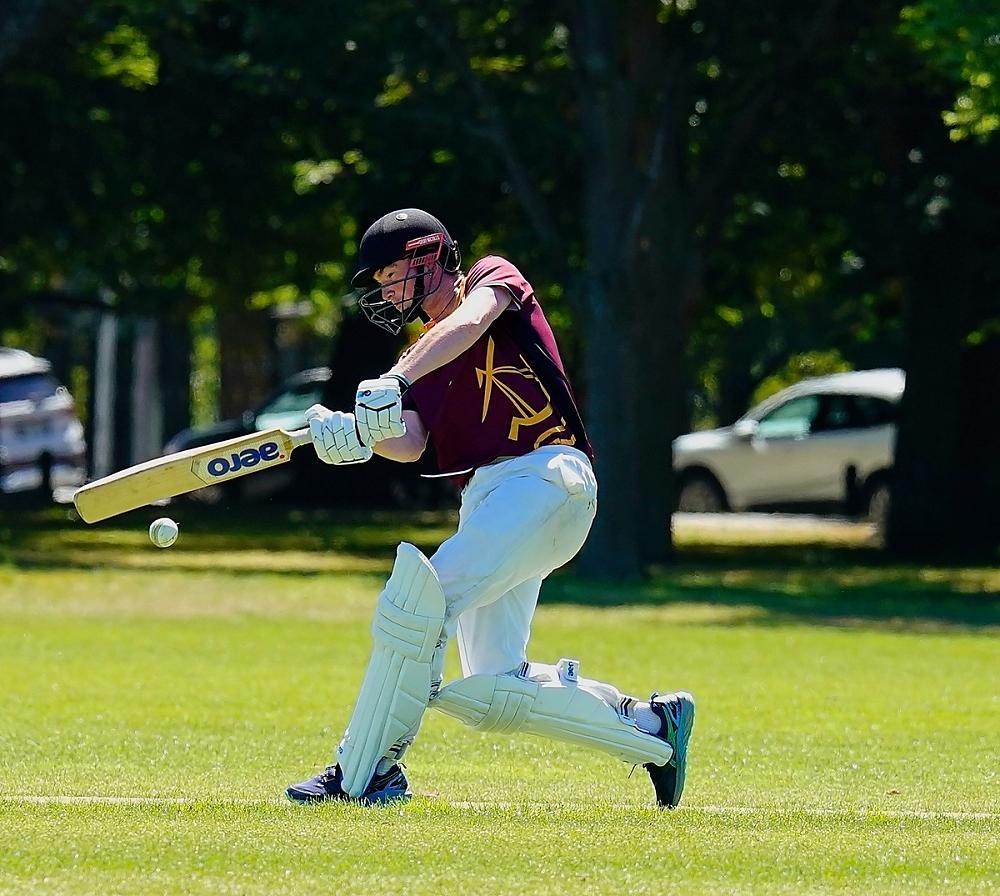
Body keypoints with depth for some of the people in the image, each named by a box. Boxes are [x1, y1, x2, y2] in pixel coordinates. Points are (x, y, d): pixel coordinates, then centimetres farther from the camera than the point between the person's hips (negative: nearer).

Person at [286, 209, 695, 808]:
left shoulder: (495, 277, 9)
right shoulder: (424, 356, 25)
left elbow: (468, 322, -16)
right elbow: (409, 445, 6)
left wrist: (395, 381, -31)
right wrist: (355, 434, -15)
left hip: (546, 476, -9)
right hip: (485, 502, 9)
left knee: (417, 600, -22)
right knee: (495, 696, 0)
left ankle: (365, 774, -15)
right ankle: (650, 725, 15)